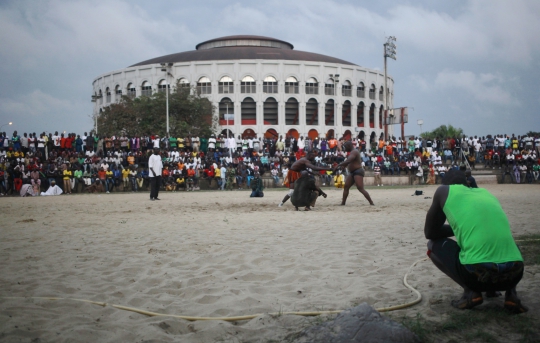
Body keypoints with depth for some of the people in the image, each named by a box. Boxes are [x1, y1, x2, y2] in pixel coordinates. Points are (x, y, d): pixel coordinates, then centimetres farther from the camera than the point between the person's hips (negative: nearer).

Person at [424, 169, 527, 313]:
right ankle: (511, 293, 14)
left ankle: (470, 291, 4)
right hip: (514, 273, 5)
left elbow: (429, 233, 21)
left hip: (478, 273, -5)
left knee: (433, 244, 22)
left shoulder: (444, 191, 13)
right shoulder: (485, 192, 26)